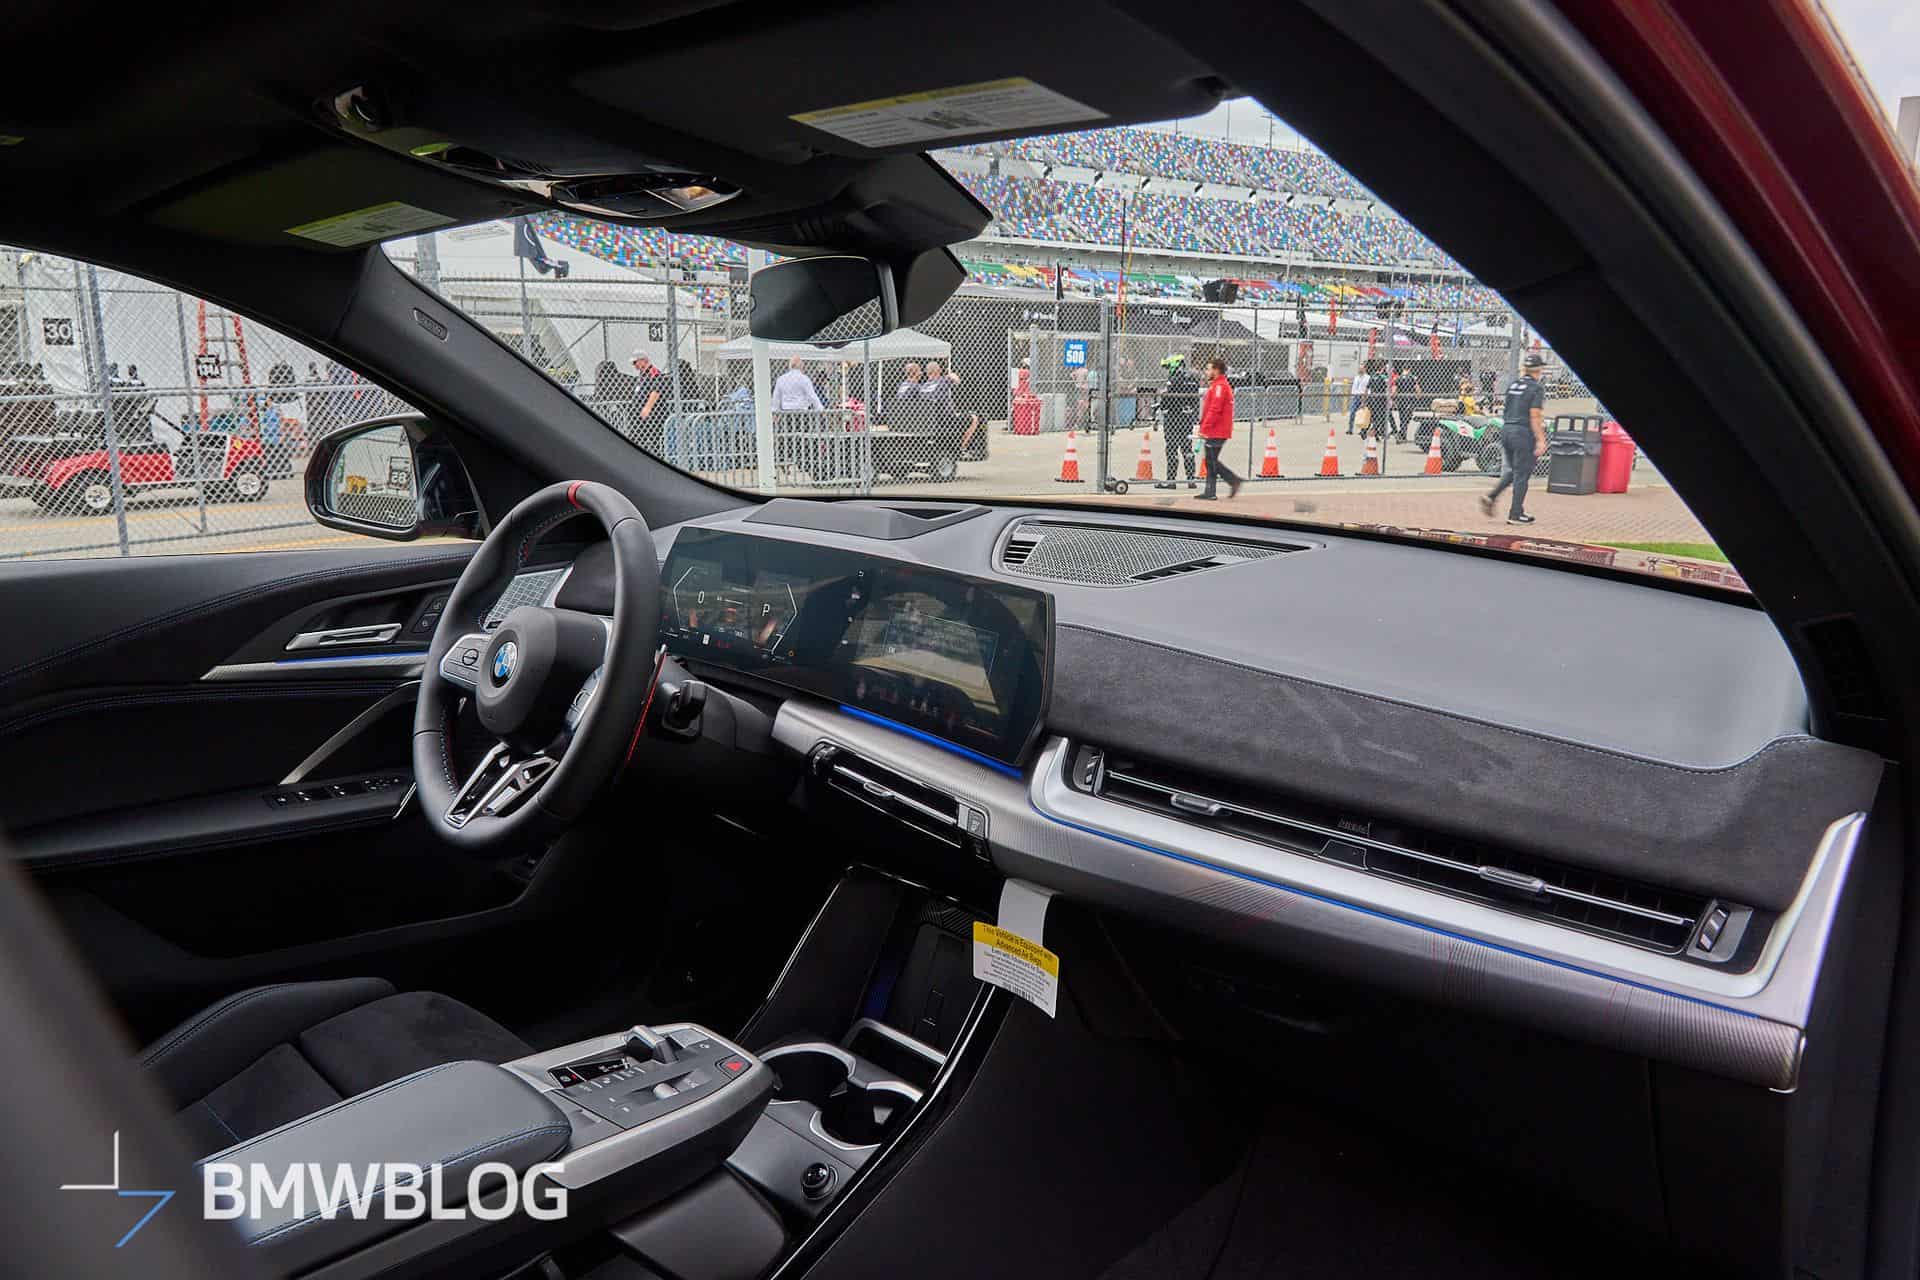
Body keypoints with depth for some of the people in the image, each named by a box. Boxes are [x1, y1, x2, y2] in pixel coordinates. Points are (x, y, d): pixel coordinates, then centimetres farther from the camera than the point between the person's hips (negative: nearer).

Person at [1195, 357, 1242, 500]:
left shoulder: (1220, 386, -15)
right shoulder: (1216, 385, 19)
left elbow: (1215, 410, -22)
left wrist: (1204, 428, -20)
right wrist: (1203, 427, 19)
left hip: (1216, 433, -11)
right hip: (1214, 432, 11)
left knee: (1213, 462, -7)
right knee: (1211, 462, 10)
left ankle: (1234, 481, -3)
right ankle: (1209, 493, 10)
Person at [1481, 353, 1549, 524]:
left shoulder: (1513, 385, 10)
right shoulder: (1537, 388, -10)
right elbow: (1534, 417, -15)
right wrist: (1541, 440, -13)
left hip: (1506, 430, 7)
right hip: (1523, 433, -7)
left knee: (1512, 471, 20)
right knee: (1522, 473, 1)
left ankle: (1491, 497, 4)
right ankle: (1515, 514, 4)